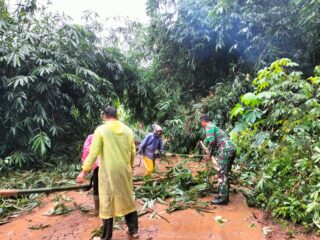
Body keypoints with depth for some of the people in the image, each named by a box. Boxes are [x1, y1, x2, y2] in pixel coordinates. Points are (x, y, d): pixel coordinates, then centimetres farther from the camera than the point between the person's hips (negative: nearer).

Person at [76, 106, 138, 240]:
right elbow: (132, 152, 8)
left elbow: (93, 153, -11)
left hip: (109, 172, -4)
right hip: (125, 171, 4)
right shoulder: (127, 130, 3)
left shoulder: (101, 130, -9)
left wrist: (84, 172, -3)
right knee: (128, 199, 17)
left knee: (107, 203, 8)